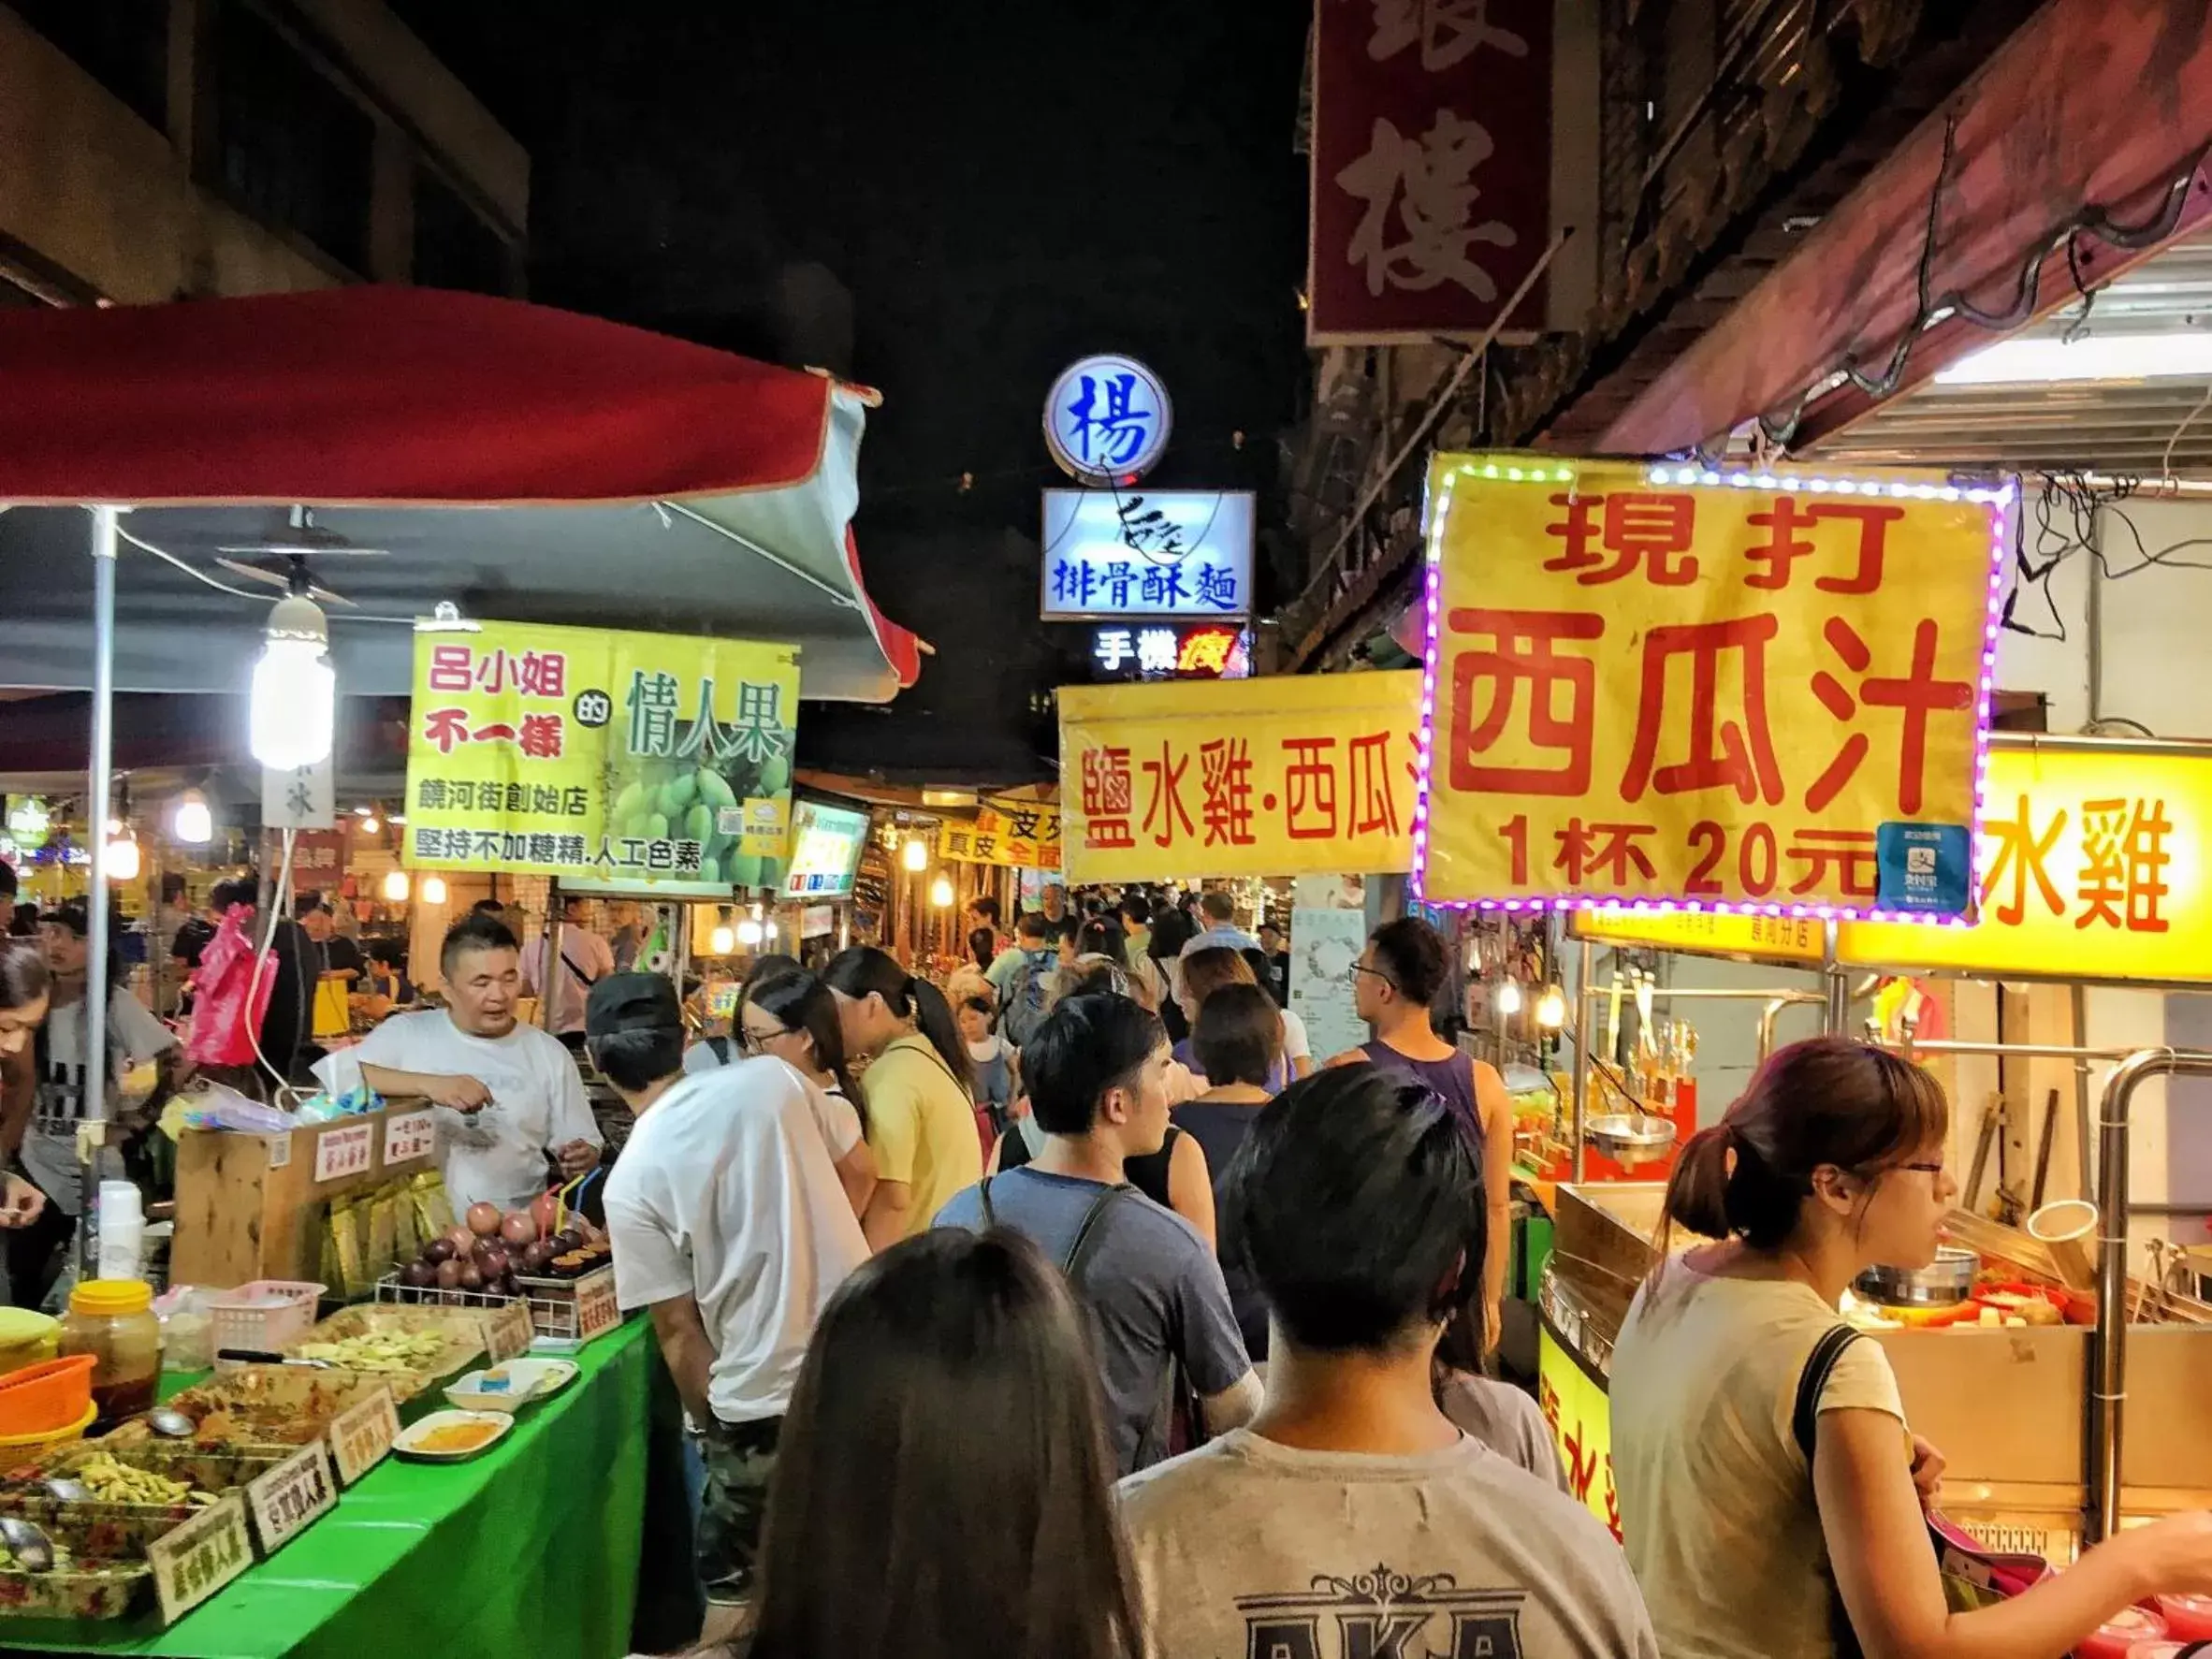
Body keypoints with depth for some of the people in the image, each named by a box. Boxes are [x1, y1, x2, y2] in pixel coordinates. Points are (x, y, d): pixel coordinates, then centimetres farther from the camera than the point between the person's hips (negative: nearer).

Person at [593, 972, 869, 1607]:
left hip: (767, 1397, -4)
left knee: (738, 1593, 16)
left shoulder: (632, 1180, -11)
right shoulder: (772, 1077, -3)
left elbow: (679, 1329, -6)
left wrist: (710, 1424, 9)